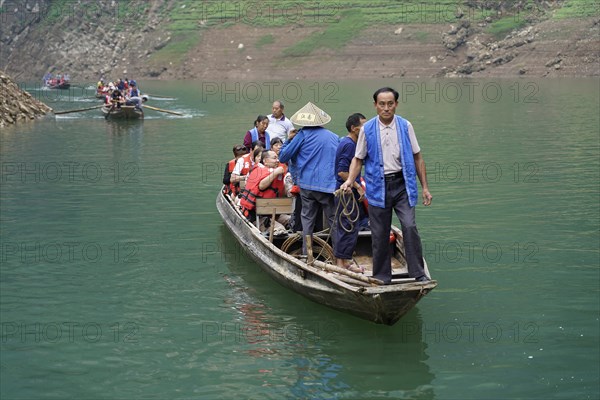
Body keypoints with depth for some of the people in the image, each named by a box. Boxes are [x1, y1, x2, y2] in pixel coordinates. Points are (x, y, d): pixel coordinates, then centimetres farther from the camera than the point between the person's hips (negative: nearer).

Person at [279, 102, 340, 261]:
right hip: (329, 185, 1)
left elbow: (283, 157, 3)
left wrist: (288, 140, 17)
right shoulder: (334, 137, 9)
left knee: (307, 219, 10)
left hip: (307, 184, -1)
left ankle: (307, 254, 7)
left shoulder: (303, 134, -1)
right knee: (334, 220, 5)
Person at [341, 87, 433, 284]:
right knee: (380, 234, 6)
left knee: (410, 227, -15)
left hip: (402, 185, 0)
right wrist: (349, 181, -9)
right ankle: (381, 277, 17)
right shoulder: (367, 129, 1)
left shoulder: (405, 126, 3)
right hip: (378, 188, 0)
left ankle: (418, 273, -7)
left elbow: (417, 157, 8)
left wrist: (425, 187, 6)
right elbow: (358, 159, 7)